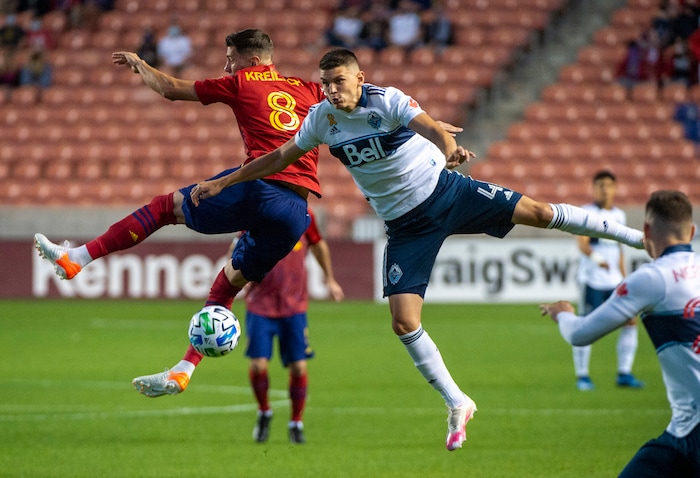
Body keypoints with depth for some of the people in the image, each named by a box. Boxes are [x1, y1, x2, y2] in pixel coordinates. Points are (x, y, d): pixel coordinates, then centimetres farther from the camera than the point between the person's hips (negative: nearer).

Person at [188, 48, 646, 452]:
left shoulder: (388, 100, -17)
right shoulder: (321, 118, -4)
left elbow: (432, 128, -35)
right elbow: (281, 157, 10)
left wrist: (449, 147, -58)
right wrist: (223, 182, 10)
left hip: (445, 190, -3)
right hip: (406, 226, 3)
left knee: (535, 211, -15)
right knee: (404, 322, -8)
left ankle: (631, 234, 1)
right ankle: (458, 405, 6)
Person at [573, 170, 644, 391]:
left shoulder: (619, 215, 14)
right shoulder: (587, 213, -6)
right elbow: (582, 243, -20)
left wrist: (623, 277, 20)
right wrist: (596, 258, -38)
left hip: (614, 280, 6)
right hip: (592, 279, -6)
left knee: (630, 323, 2)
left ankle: (624, 373, 11)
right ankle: (582, 376, 4)